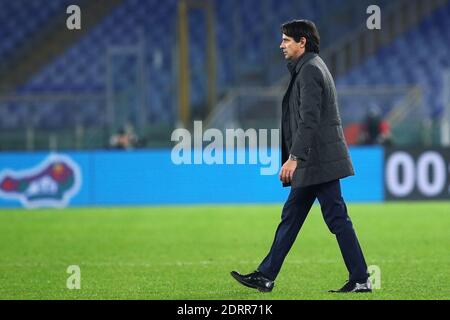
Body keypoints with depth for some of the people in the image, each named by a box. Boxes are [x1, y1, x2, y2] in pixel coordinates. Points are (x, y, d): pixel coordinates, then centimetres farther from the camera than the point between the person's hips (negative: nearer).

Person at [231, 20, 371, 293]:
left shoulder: (310, 70, -14)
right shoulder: (310, 68, 18)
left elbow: (309, 119, -22)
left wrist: (294, 157, -24)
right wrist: (296, 158, 23)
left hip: (318, 161, -11)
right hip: (313, 164, 11)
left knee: (337, 218, -7)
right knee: (291, 216, 11)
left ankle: (360, 280, -3)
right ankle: (266, 276, 14)